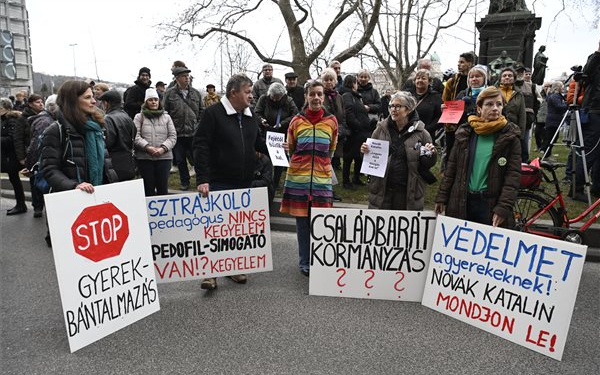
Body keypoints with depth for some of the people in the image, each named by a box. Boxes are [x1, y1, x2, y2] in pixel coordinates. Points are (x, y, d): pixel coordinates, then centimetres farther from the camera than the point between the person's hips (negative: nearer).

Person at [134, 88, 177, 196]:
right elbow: (136, 136, -4)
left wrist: (163, 148, -11)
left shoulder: (166, 117, 11)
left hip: (164, 157, 1)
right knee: (148, 188, 5)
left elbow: (173, 136, 4)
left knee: (163, 187, 5)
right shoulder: (139, 117, 6)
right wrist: (148, 147, -18)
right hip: (144, 157, -1)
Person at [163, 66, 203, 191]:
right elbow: (164, 112, 0)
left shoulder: (195, 93, 6)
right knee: (180, 160, 10)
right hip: (177, 133, 0)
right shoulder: (169, 94, -1)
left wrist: (199, 125, 4)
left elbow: (201, 111, 13)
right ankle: (185, 182, 24)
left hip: (194, 132, 0)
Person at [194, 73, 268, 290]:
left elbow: (257, 142, 24)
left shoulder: (250, 116, 11)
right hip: (219, 183, -6)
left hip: (244, 183, 7)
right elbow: (201, 146, -14)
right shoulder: (213, 113, -9)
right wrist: (202, 179, -21)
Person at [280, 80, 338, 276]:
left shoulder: (331, 121, 4)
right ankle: (304, 261, 20)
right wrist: (300, 163, 0)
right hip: (298, 177, 0)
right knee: (302, 220, 5)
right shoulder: (297, 121, 3)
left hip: (322, 177, 0)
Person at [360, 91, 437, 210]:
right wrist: (366, 151, -7)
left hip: (409, 192, -1)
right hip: (381, 190, 2)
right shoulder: (381, 129, 4)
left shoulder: (421, 133, -1)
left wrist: (430, 154, -14)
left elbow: (428, 164, 7)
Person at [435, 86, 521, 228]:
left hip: (491, 204, -2)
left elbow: (513, 175, -6)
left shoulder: (510, 136, -1)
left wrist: (503, 207, -15)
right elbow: (451, 167, 7)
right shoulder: (465, 133, 5)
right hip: (461, 202, 2)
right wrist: (442, 197, 4)